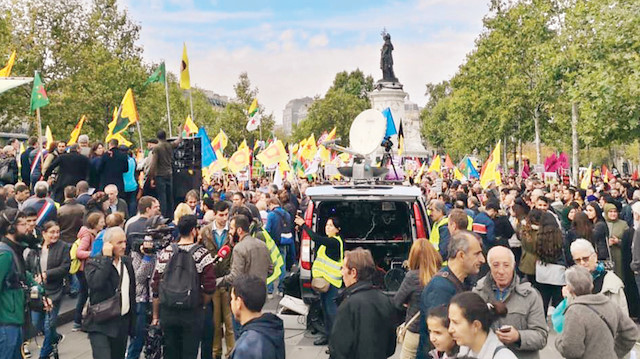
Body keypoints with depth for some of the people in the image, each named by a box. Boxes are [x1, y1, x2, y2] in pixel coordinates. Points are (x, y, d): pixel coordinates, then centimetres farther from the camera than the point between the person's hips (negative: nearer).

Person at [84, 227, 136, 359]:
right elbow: (96, 283, -28)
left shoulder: (127, 262, 10)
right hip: (101, 325, -6)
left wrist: (132, 322, 17)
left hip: (123, 323, 6)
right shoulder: (93, 263, -7)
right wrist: (107, 258, -21)